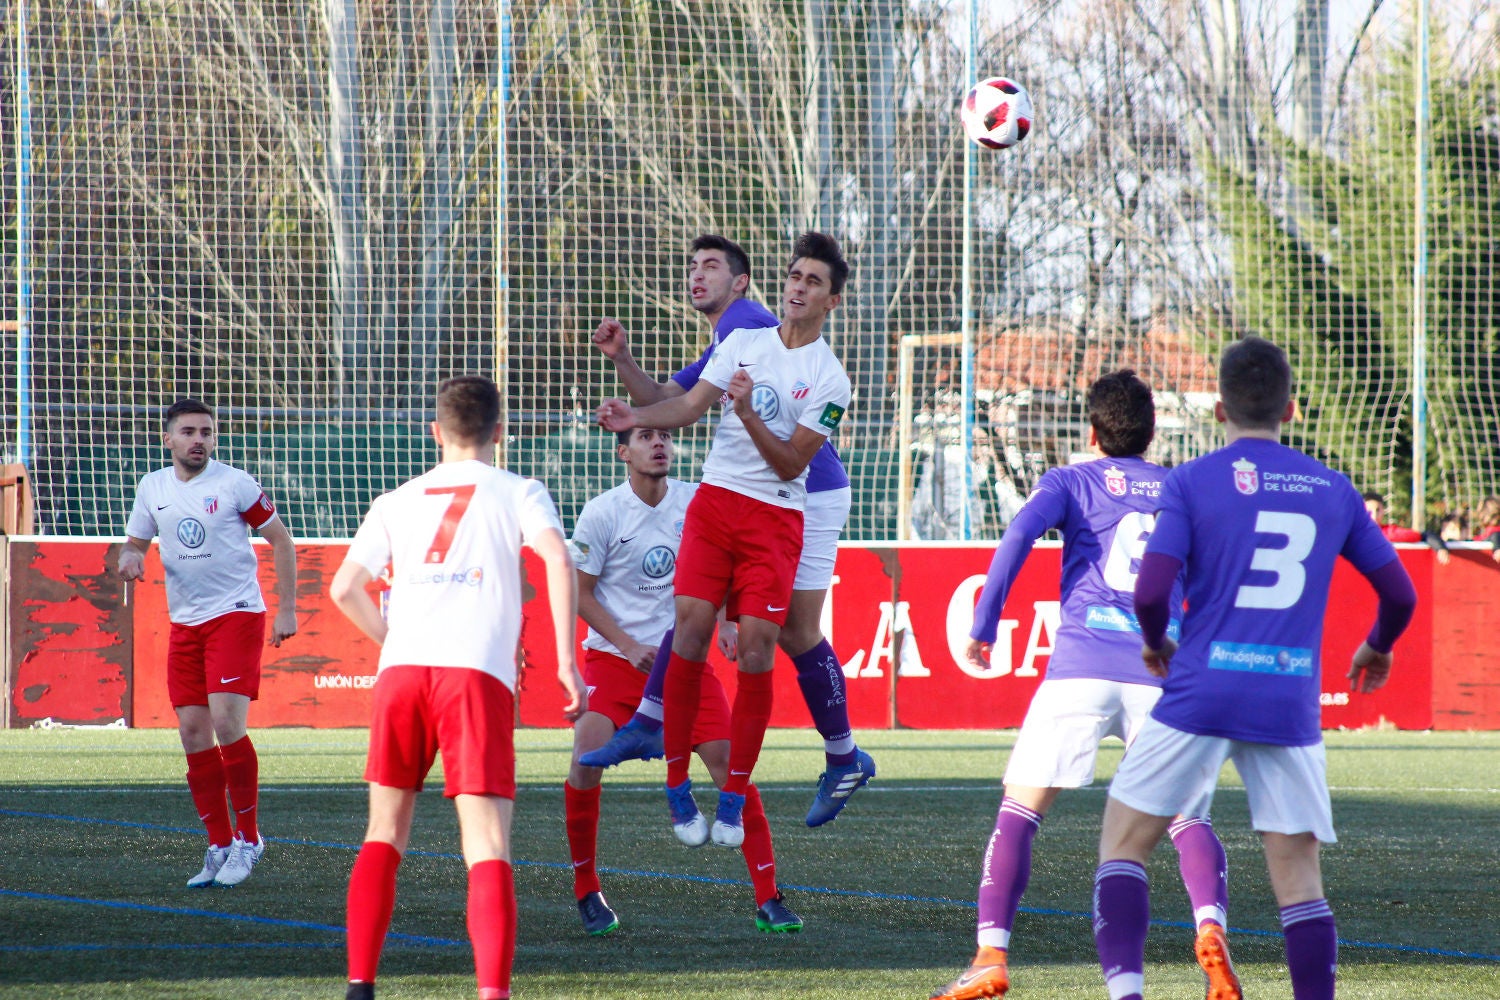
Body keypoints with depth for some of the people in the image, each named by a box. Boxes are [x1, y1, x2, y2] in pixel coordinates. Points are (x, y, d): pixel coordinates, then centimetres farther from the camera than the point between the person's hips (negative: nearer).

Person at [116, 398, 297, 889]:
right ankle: (219, 846, 11)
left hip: (236, 614, -5)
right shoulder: (152, 488, 7)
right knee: (193, 734, 1)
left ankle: (247, 839, -3)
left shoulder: (234, 484, -6)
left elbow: (280, 539, 1)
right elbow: (134, 544, 18)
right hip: (184, 623, 5)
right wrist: (130, 558, -8)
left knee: (226, 724, -17)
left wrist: (286, 609, -3)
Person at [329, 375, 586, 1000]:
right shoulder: (518, 494, 13)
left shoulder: (397, 502, 21)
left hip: (402, 670, 3)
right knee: (488, 847, -6)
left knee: (384, 835, 16)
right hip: (479, 676, -3)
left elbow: (344, 588, 15)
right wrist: (566, 660, -5)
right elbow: (557, 560, -6)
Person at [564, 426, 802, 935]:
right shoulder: (602, 513, -9)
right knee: (586, 759, -20)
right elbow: (580, 592, -4)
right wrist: (629, 646, -13)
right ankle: (586, 889, -1)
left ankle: (768, 898, -2)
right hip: (614, 658, -2)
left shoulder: (695, 503, 0)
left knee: (728, 759, -8)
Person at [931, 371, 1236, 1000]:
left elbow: (1021, 532, -6)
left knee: (1020, 808, 6)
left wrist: (983, 624, -5)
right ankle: (1210, 924, -19)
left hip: (1082, 667, -2)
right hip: (1162, 671, 2)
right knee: (1187, 813, 9)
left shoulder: (1071, 482, 12)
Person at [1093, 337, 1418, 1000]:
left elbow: (1151, 591, -9)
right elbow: (1399, 595, 14)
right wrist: (1377, 648, 35)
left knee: (1123, 842, 7)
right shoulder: (1333, 490, 10)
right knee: (1298, 876, 6)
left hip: (1202, 693, -2)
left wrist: (1154, 642, 12)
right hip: (1291, 707, 2)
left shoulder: (1191, 482, -1)